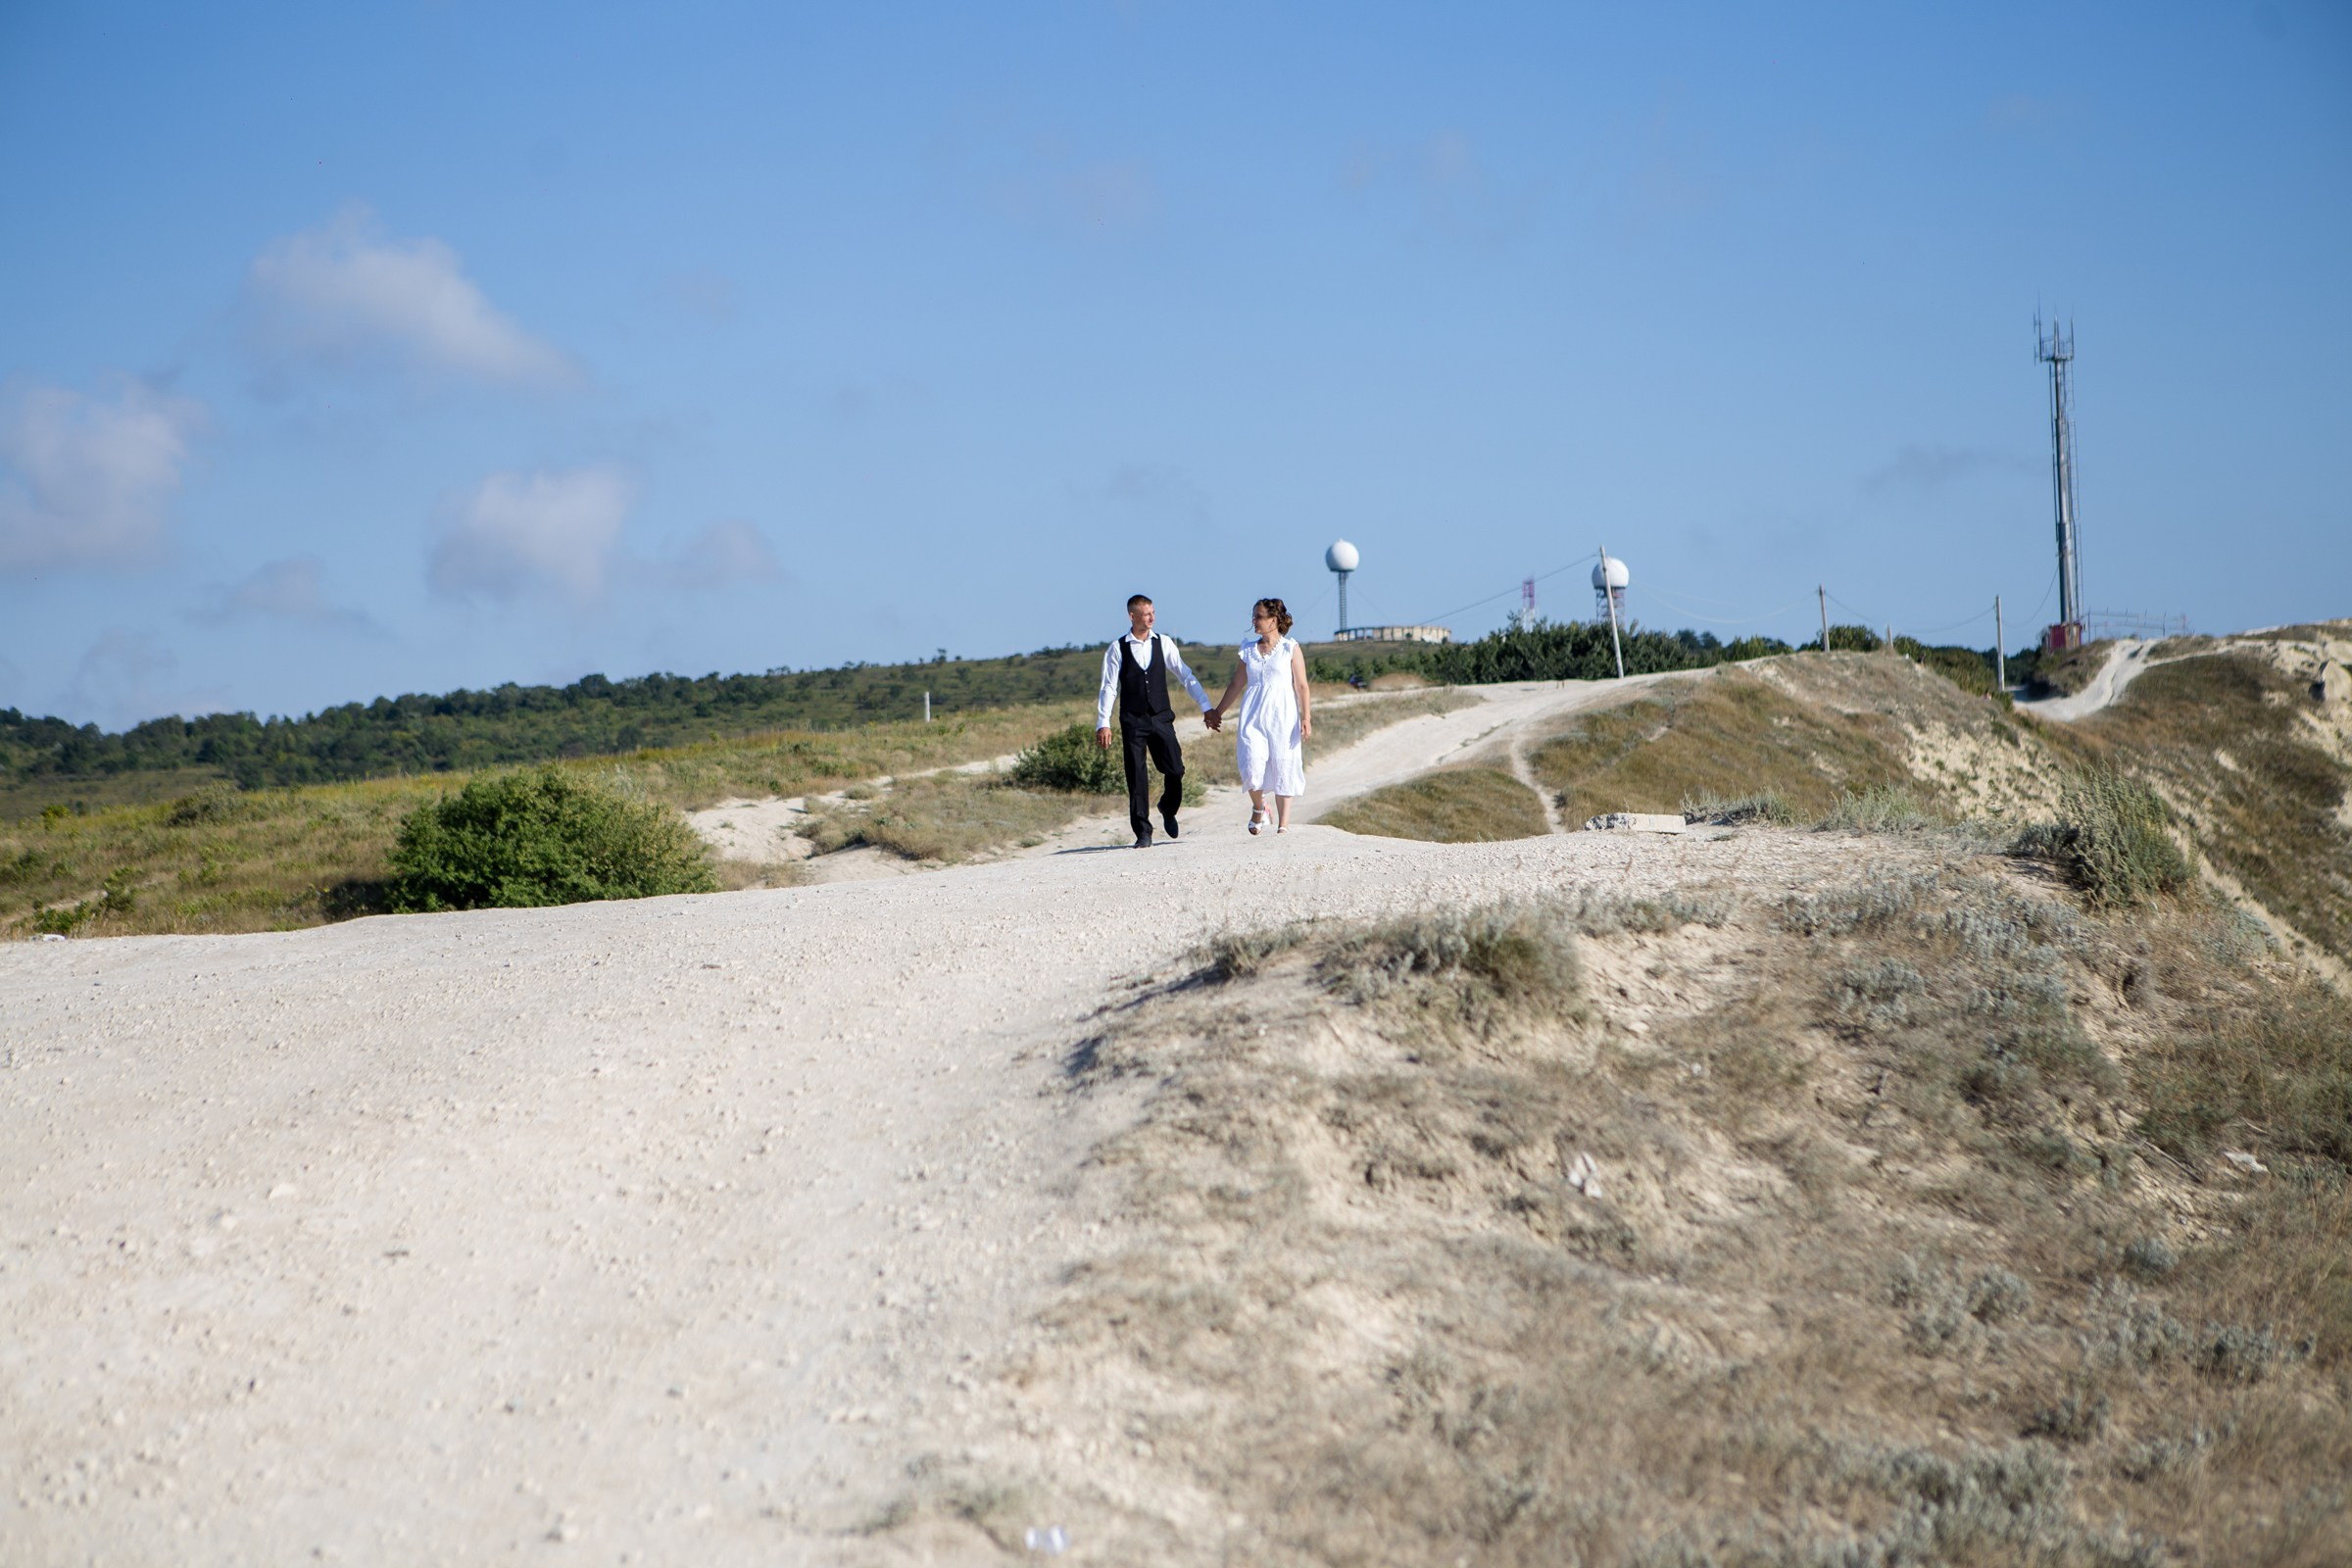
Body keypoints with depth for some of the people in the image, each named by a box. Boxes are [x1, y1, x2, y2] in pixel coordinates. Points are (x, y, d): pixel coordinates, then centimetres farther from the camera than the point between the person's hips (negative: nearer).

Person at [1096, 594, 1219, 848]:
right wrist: (1103, 723, -9)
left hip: (1161, 718, 2)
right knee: (1137, 778, -2)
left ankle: (1168, 808, 27)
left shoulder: (1164, 644, 4)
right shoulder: (1117, 649, -1)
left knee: (1175, 770, -4)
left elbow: (1186, 676, 5)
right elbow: (1108, 688, -2)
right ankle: (1143, 832, 6)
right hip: (1132, 722, -1)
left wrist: (1206, 707, -2)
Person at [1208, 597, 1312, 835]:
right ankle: (1258, 808, 12)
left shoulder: (1290, 649, 3)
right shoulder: (1249, 651, 12)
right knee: (1252, 767, -14)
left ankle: (1283, 824, 3)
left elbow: (1301, 686, -1)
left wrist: (1306, 717, -9)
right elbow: (1235, 684, 20)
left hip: (1282, 716, -2)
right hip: (1253, 716, 2)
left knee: (1283, 769, -2)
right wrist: (1218, 712, 23)